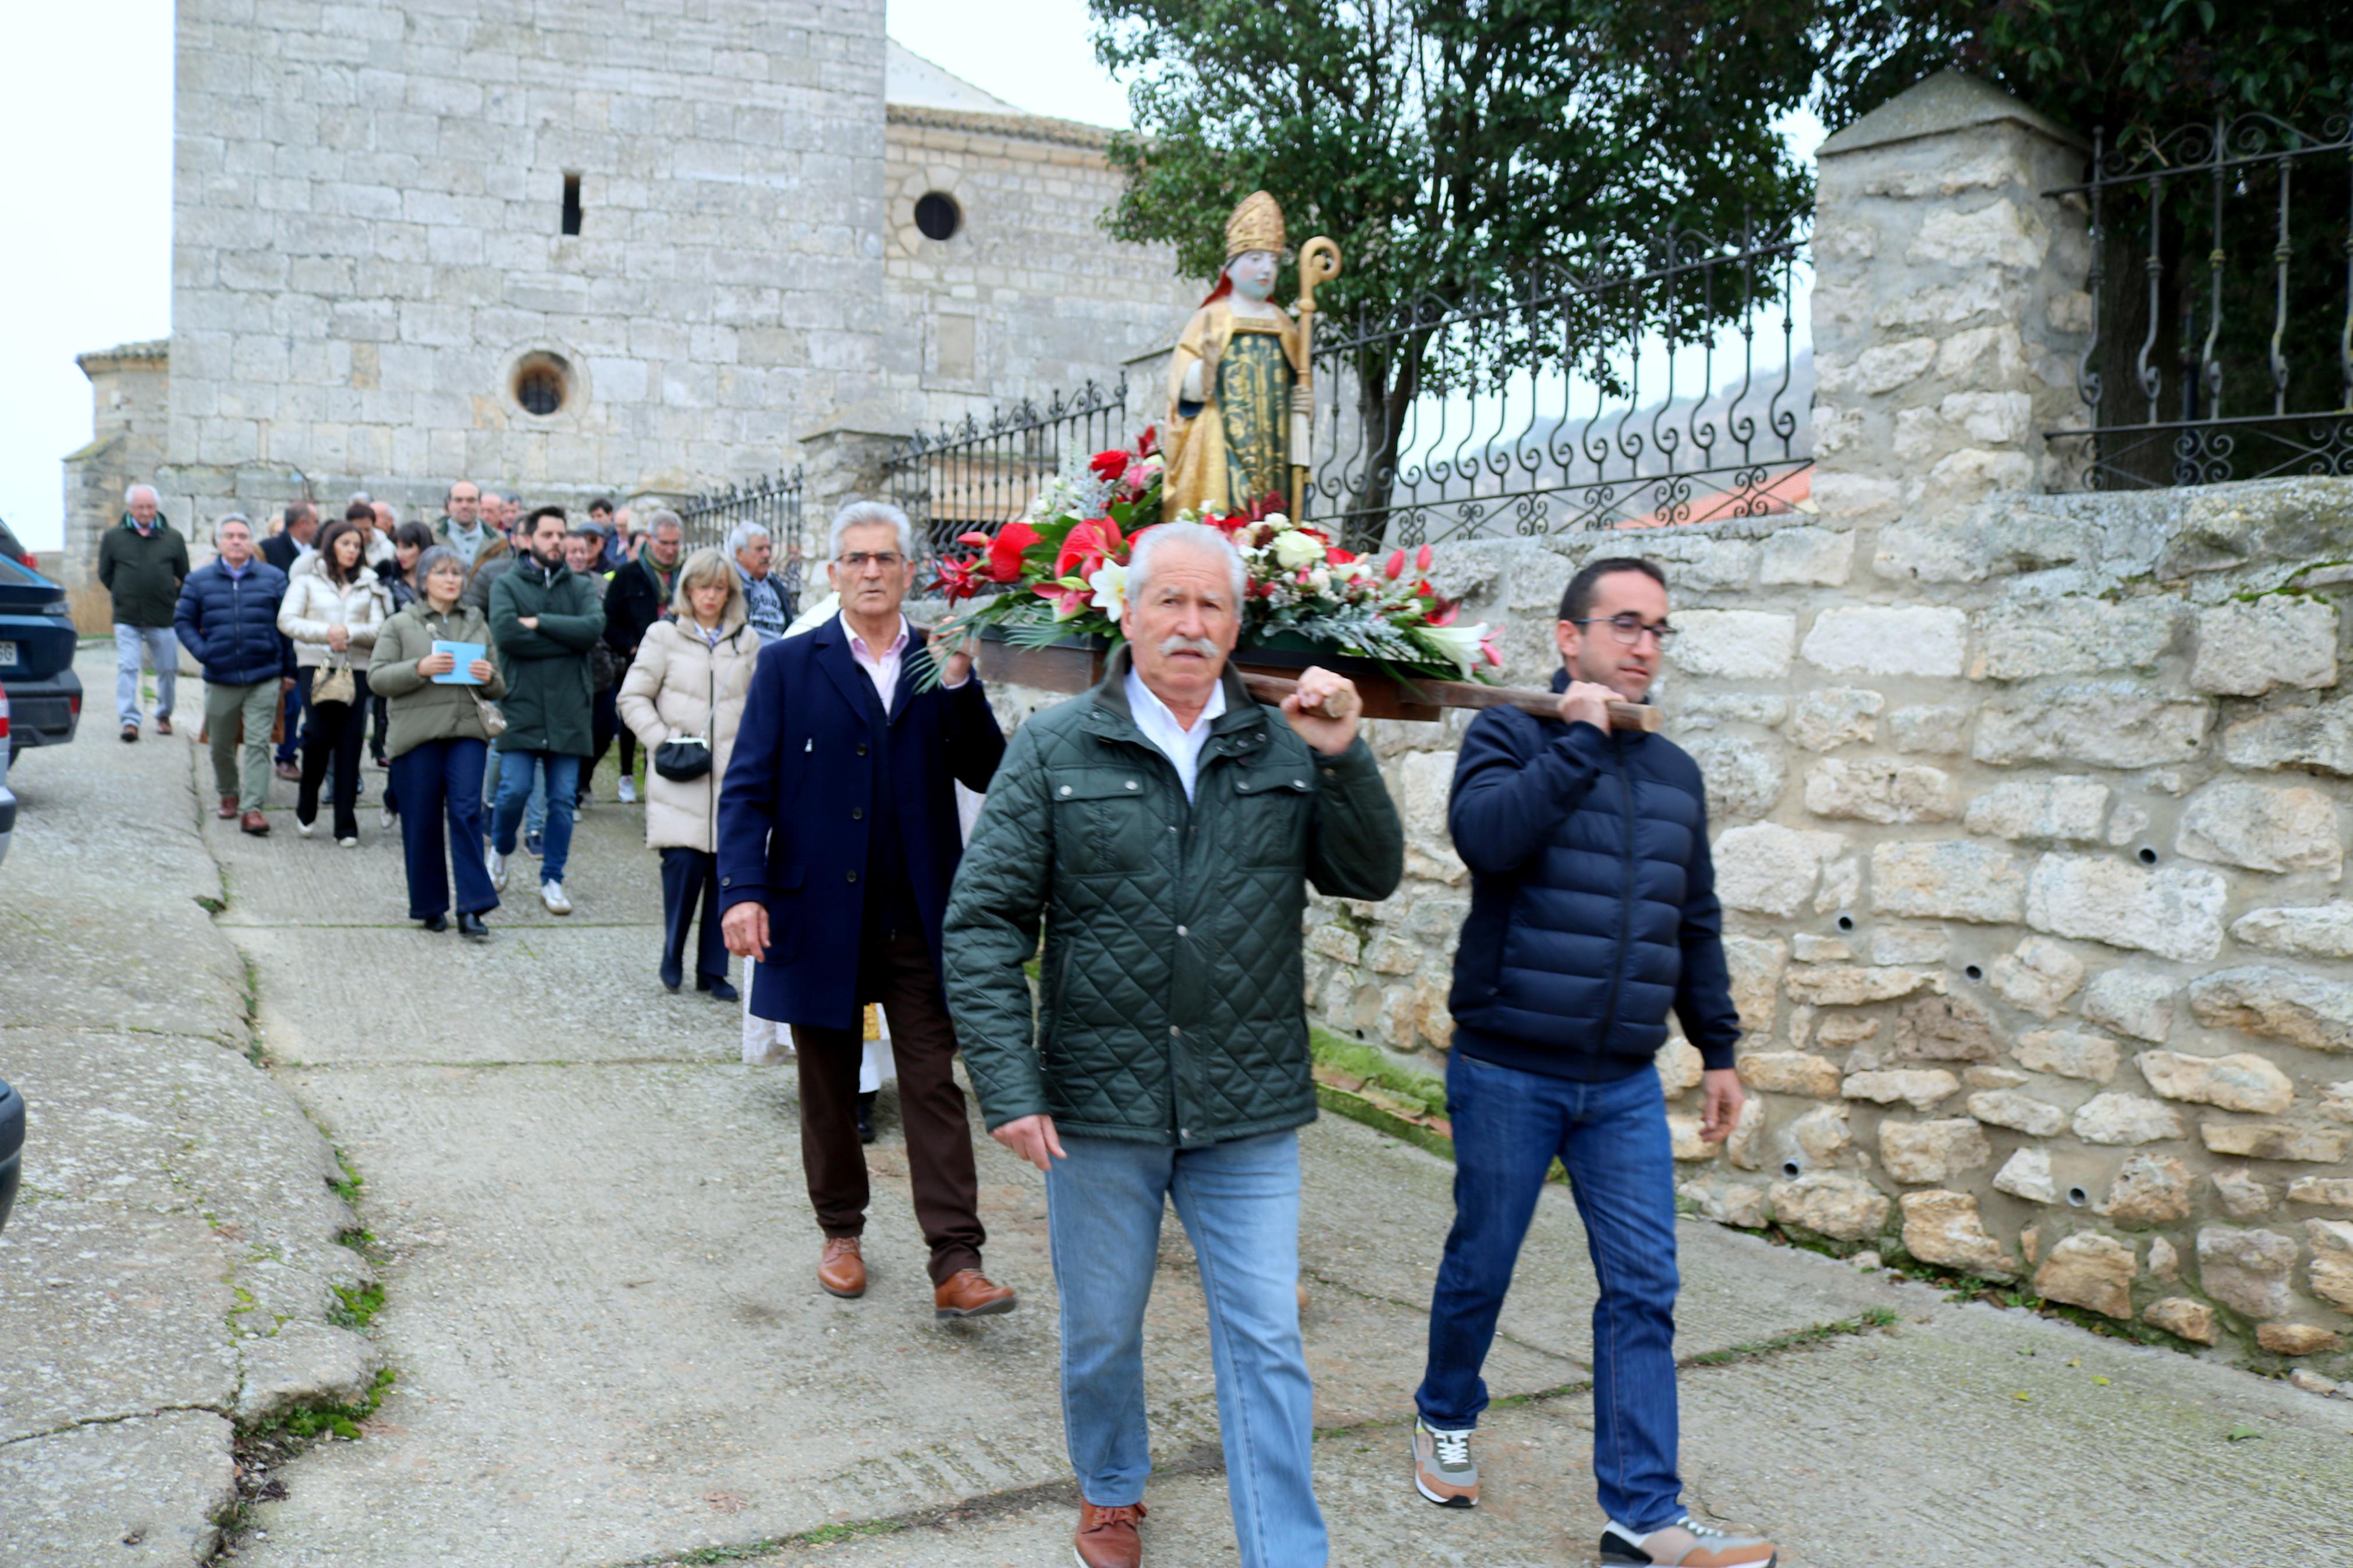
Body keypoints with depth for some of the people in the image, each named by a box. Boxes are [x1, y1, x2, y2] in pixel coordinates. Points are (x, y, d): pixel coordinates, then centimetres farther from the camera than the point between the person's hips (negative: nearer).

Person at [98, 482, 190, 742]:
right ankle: (129, 720, -8)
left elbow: (185, 577, 13)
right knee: (127, 668, -8)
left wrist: (177, 601, 9)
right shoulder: (113, 537, 3)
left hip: (164, 618, 1)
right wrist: (121, 595, 13)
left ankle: (164, 715, 25)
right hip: (126, 618, -1)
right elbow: (104, 573, 15)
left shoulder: (173, 538, 4)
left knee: (168, 670, 7)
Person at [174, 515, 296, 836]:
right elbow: (183, 620, 10)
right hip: (220, 679, 2)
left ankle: (252, 808, -7)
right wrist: (202, 651, -6)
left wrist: (289, 671, 4)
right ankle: (228, 795, 35)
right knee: (221, 745, 13)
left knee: (258, 744, -7)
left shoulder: (273, 578, 3)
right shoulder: (199, 580, 6)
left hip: (264, 678, -2)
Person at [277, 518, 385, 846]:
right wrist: (324, 633, -14)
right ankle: (306, 806, 13)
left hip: (357, 668, 2)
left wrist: (348, 632, -13)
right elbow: (286, 620, 0)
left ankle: (346, 824, 0)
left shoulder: (368, 583, 14)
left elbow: (378, 629, 5)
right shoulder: (307, 578, 8)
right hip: (317, 665, -2)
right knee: (321, 735, -13)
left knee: (350, 743, -4)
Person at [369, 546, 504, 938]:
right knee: (422, 823, 3)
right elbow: (377, 677, -1)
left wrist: (490, 679, -4)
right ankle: (430, 907, 16)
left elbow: (498, 689, 20)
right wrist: (420, 669, -16)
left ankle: (472, 909, -11)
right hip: (417, 735, -1)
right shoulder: (401, 624, 8)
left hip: (467, 733, 2)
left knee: (467, 812, -11)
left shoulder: (477, 624, 17)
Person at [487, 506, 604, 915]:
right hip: (521, 708, -2)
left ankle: (552, 881, 15)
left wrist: (540, 622, -13)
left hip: (568, 712, 2)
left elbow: (595, 626, -9)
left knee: (563, 800, 4)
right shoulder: (507, 586, 5)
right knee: (515, 791, -7)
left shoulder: (581, 589, 12)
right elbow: (505, 633, -14)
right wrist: (567, 640, -9)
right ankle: (500, 850, 23)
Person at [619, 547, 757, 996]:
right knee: (684, 864, -12)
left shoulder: (747, 641, 11)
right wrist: (662, 742, -7)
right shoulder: (665, 636, 3)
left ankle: (713, 970, 12)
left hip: (733, 778, 2)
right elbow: (633, 698, 4)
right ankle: (673, 955, 12)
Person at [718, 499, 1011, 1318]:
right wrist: (743, 890, -14)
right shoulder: (788, 664, 2)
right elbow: (747, 788, -2)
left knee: (934, 1086, -2)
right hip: (819, 914, 0)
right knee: (828, 1088, 13)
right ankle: (841, 1233, 32)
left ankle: (956, 1265, 0)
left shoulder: (942, 665, 6)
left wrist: (959, 683, -15)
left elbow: (985, 773, -3)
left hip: (919, 916, 0)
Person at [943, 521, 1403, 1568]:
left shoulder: (1284, 749, 3)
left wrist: (1343, 758, -16)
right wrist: (1009, 1083, -12)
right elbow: (983, 923, -5)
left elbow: (1372, 878, -1)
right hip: (1100, 1103, 0)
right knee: (1101, 1330, 17)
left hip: (1249, 1112, 1)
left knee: (1266, 1342, 6)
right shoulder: (1056, 749, -3)